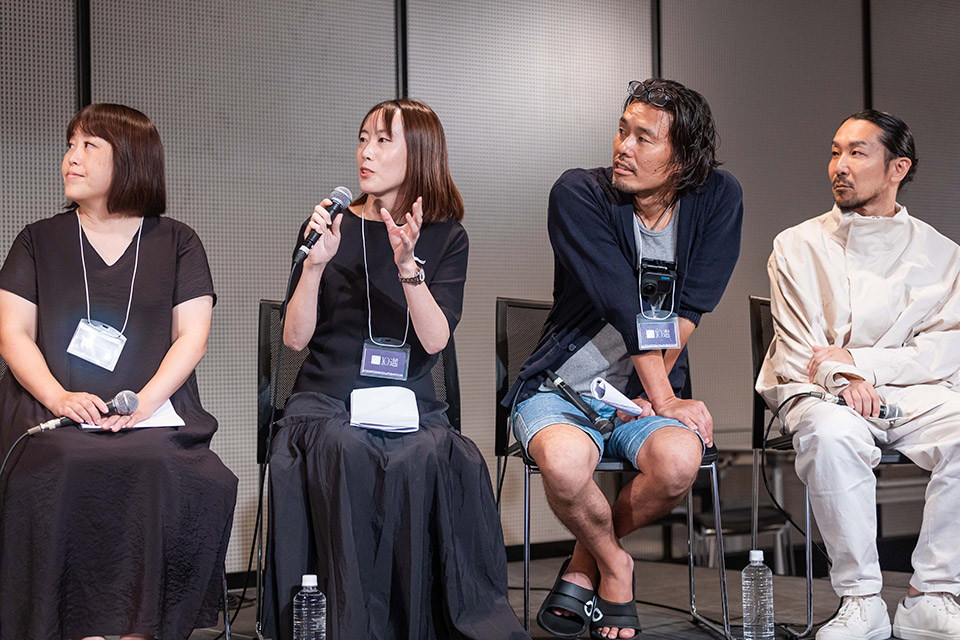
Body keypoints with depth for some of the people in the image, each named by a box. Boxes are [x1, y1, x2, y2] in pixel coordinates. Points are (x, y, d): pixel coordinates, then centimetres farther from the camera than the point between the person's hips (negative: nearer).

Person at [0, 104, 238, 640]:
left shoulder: (177, 243, 15)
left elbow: (192, 337, 6)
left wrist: (145, 401, -12)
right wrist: (58, 396, -10)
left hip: (155, 415, -1)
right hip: (54, 410, 1)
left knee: (159, 473, -33)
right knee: (63, 474, -32)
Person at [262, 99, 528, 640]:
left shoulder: (446, 236, 9)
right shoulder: (331, 227, 11)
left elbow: (435, 339, -6)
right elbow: (295, 338, 2)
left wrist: (409, 265, -19)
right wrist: (316, 262, -12)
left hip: (409, 403, 0)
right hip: (327, 400, 0)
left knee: (429, 458, -34)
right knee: (345, 453, -34)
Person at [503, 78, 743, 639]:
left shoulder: (718, 199, -1)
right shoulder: (579, 194, -10)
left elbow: (689, 310, -5)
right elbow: (625, 307, -17)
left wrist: (650, 393, -13)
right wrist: (664, 397, -20)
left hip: (648, 391, 2)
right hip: (561, 386, -2)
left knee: (678, 462, -32)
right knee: (564, 461, -36)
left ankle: (587, 563, -1)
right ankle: (614, 562, -1)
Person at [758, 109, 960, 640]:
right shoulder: (797, 246, 12)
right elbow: (798, 350, 3)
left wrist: (859, 360, -11)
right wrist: (843, 378, -19)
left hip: (914, 393, 1)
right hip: (819, 391, -1)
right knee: (833, 434, -37)